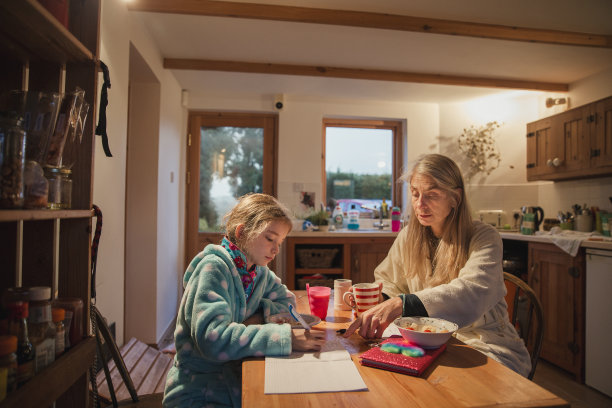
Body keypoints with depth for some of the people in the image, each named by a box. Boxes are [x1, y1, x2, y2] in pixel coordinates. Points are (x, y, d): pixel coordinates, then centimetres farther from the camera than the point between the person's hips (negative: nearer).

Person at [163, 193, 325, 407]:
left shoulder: (258, 270, 3)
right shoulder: (214, 267, -18)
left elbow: (286, 299, 14)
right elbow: (213, 338, -29)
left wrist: (260, 316, -7)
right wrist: (287, 337, -32)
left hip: (235, 382, 7)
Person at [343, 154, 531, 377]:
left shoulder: (484, 239, -11)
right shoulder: (409, 236, 4)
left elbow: (473, 294, -31)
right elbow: (388, 283, 17)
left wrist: (402, 304, -44)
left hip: (485, 345, -5)